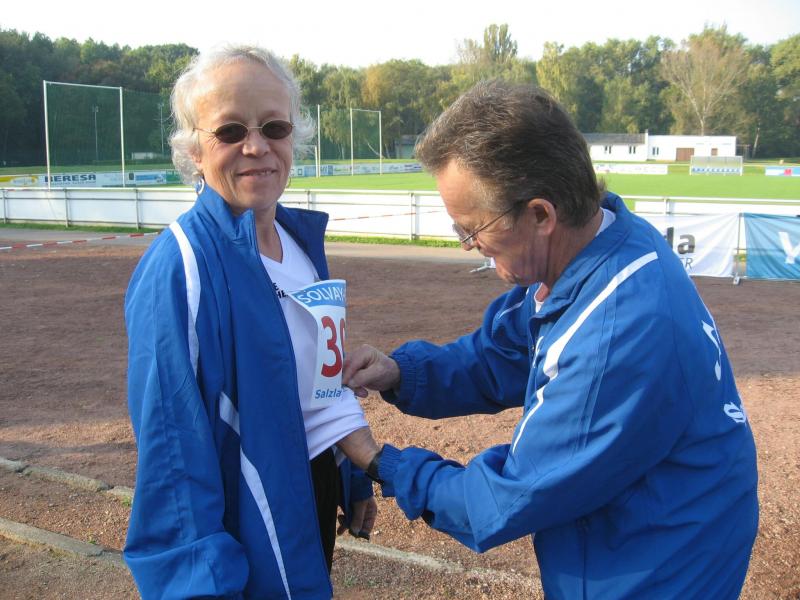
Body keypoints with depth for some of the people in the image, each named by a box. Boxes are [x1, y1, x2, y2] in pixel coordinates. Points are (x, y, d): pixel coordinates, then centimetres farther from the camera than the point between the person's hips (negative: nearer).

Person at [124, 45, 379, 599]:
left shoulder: (302, 237, 0)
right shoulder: (180, 266, -23)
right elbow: (172, 441, -23)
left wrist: (359, 478, 14)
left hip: (315, 500, 7)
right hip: (249, 533, -7)